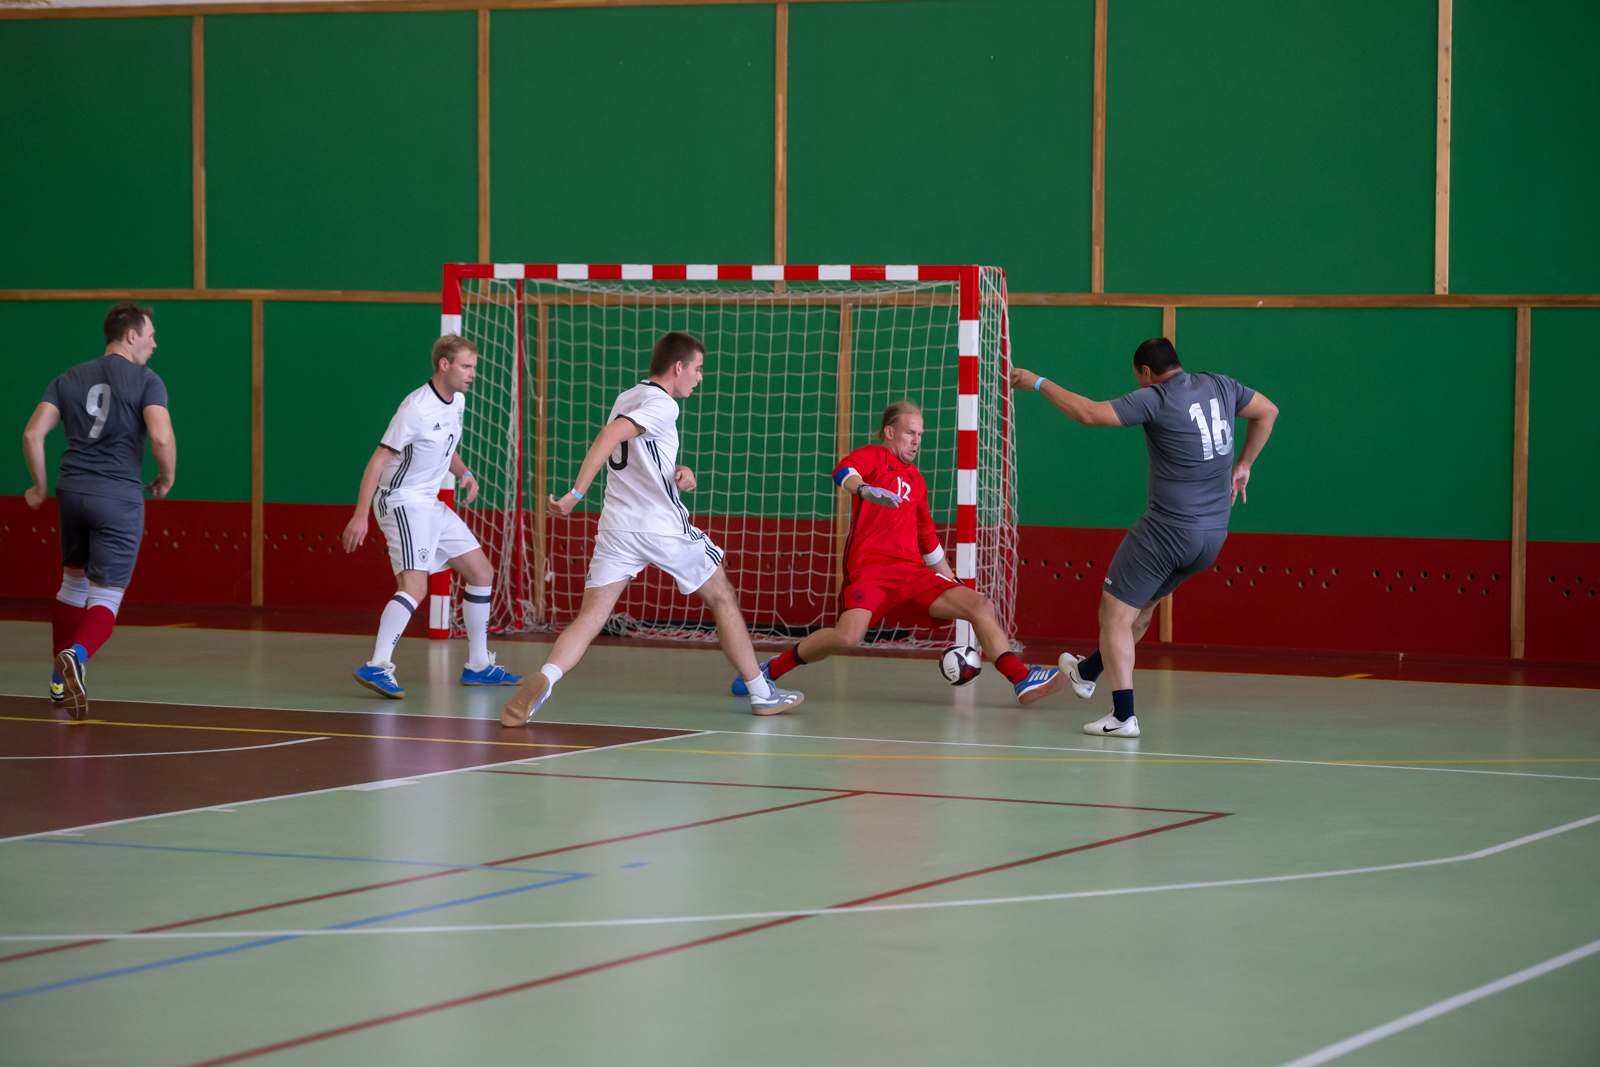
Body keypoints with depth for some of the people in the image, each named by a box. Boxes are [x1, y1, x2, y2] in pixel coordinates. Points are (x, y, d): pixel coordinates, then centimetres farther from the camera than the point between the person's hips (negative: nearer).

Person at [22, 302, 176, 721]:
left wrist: (40, 487, 13)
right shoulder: (146, 381, -3)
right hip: (119, 497, -5)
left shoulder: (69, 380, 10)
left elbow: (32, 435, 2)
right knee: (105, 597, -3)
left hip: (72, 491, 5)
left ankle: (60, 680, 26)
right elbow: (161, 438, -17)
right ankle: (77, 655, -32)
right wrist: (166, 479, 2)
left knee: (73, 583, 22)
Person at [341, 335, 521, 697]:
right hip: (401, 502, -9)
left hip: (431, 504, 9)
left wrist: (464, 473, 8)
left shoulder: (457, 402, 6)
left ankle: (478, 666, 20)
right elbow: (377, 461, -20)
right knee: (415, 586, -25)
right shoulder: (417, 408, -20)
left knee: (481, 573, 12)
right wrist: (360, 515, -25)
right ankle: (376, 667, -30)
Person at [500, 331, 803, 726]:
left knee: (589, 619, -3)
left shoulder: (626, 398, 15)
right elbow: (609, 436, -25)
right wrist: (577, 493, -28)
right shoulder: (662, 405, -11)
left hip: (617, 527, 6)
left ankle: (544, 679, -32)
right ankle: (761, 693, 19)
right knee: (723, 598, 13)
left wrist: (677, 471, 9)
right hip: (664, 527, -6)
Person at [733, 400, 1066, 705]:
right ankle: (771, 669, -9)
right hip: (870, 567, -7)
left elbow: (928, 540, 34)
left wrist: (950, 581, 31)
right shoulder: (873, 456, 8)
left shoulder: (916, 480, 27)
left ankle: (1022, 680, -7)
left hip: (912, 573, 7)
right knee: (847, 636, -28)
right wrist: (864, 489, -40)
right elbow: (844, 471, -17)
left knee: (980, 605, -7)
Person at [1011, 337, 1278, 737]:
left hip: (1168, 530, -8)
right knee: (1141, 605, 25)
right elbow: (1267, 411, 22)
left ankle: (1124, 715, -8)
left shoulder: (1155, 399, -14)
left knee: (1116, 612, 0)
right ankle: (1087, 672, 44)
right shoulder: (1219, 386, 7)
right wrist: (1243, 464, 27)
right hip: (1214, 535, 8)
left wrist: (1037, 382, -8)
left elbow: (1090, 413, -18)